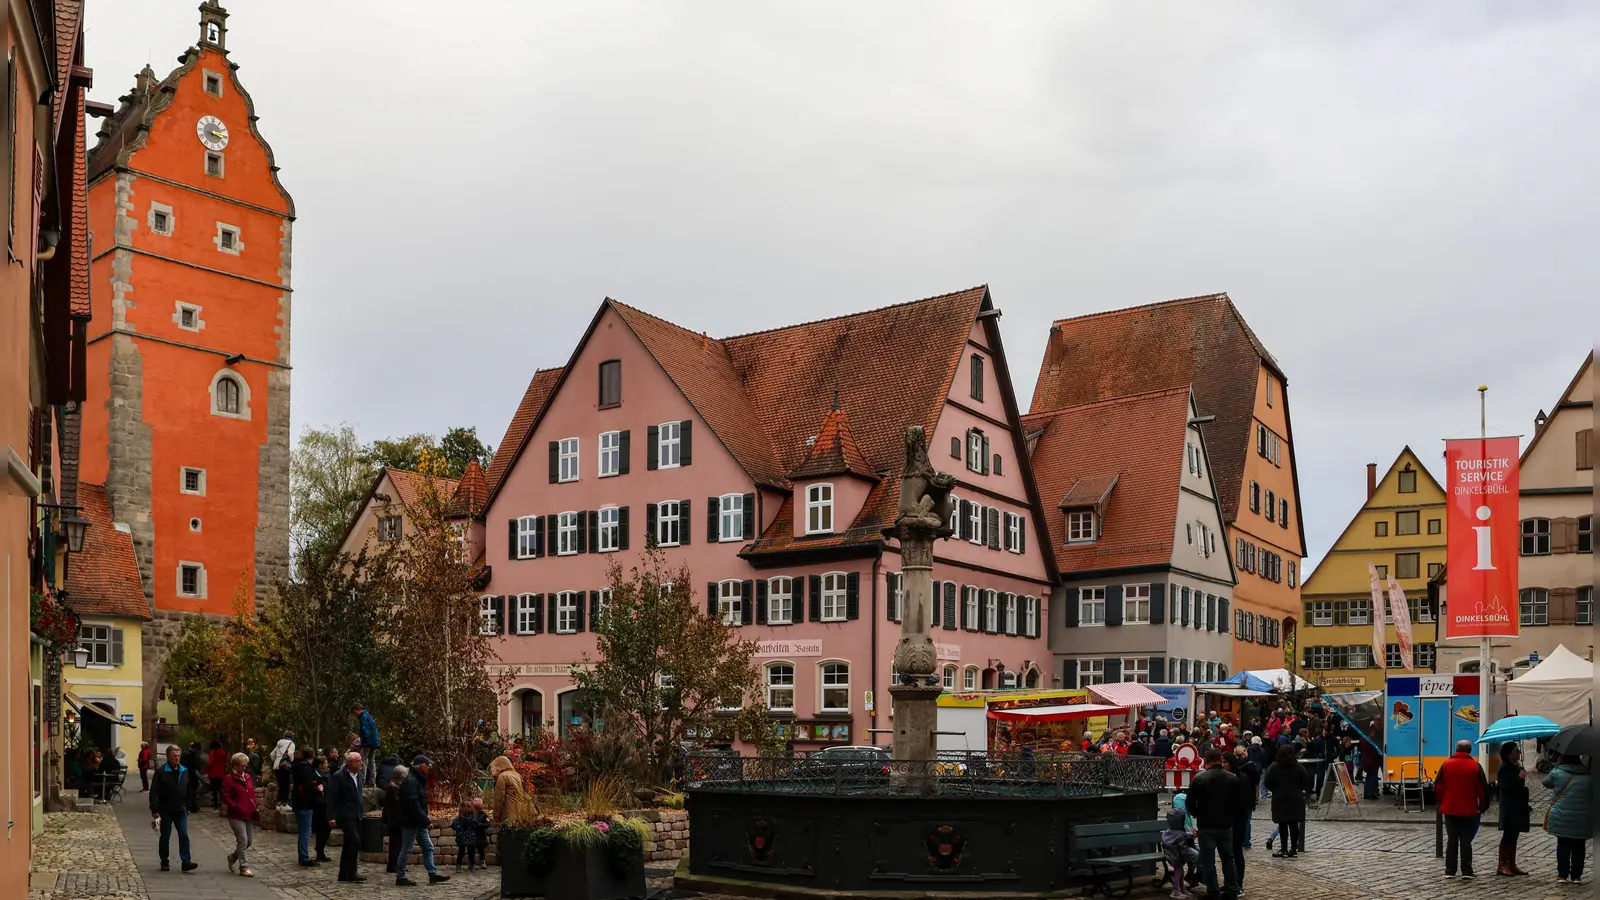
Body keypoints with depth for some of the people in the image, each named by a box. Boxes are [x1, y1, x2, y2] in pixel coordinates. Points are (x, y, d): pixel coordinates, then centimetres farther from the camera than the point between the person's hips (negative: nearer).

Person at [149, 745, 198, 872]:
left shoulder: (185, 771, 7)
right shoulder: (161, 772, -8)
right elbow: (154, 792, -10)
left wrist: (188, 807, 13)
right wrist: (154, 811, -15)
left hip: (180, 810, 3)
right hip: (165, 810, -3)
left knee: (184, 835, -6)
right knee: (165, 837, 7)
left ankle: (186, 862, -9)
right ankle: (164, 862, 18)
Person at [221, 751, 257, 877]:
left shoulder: (248, 777, 12)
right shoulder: (228, 779, -8)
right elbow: (226, 797, -13)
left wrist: (254, 808, 6)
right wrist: (236, 807, -18)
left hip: (249, 815, 7)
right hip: (236, 816, -7)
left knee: (249, 841, 10)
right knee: (243, 841, -8)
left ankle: (233, 857, 33)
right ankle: (244, 867, 1)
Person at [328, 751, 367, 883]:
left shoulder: (359, 775, 11)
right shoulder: (338, 776, -11)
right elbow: (331, 797, -13)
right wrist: (332, 816, -19)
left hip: (356, 815, 8)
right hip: (345, 815, -8)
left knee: (349, 845, 11)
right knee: (355, 841, -16)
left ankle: (344, 875, 18)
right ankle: (351, 873, -10)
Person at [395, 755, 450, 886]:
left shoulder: (419, 780, 15)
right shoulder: (410, 781, -18)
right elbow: (414, 805, -25)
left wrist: (425, 820, 13)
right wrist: (426, 820, -23)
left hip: (419, 822, 10)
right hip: (411, 822, -10)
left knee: (428, 847, 9)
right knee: (406, 849, -2)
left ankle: (433, 874, 10)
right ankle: (400, 877, 6)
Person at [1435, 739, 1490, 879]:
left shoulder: (1446, 764, 1)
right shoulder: (1475, 766, -4)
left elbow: (1437, 787, 2)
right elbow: (1483, 789, -5)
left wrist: (1442, 802, 15)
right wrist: (1483, 806, 8)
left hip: (1449, 809, 2)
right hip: (1468, 811, -1)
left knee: (1451, 840, 7)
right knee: (1466, 840, 3)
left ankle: (1449, 871, 6)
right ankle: (1466, 871, -1)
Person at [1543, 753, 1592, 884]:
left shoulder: (1557, 773, -6)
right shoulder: (1587, 777, 1)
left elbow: (1546, 782, 12)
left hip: (1561, 818, -1)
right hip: (1581, 820, 1)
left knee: (1563, 846, 8)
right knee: (1578, 848, 9)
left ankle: (1563, 875, 9)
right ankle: (1576, 876, 11)